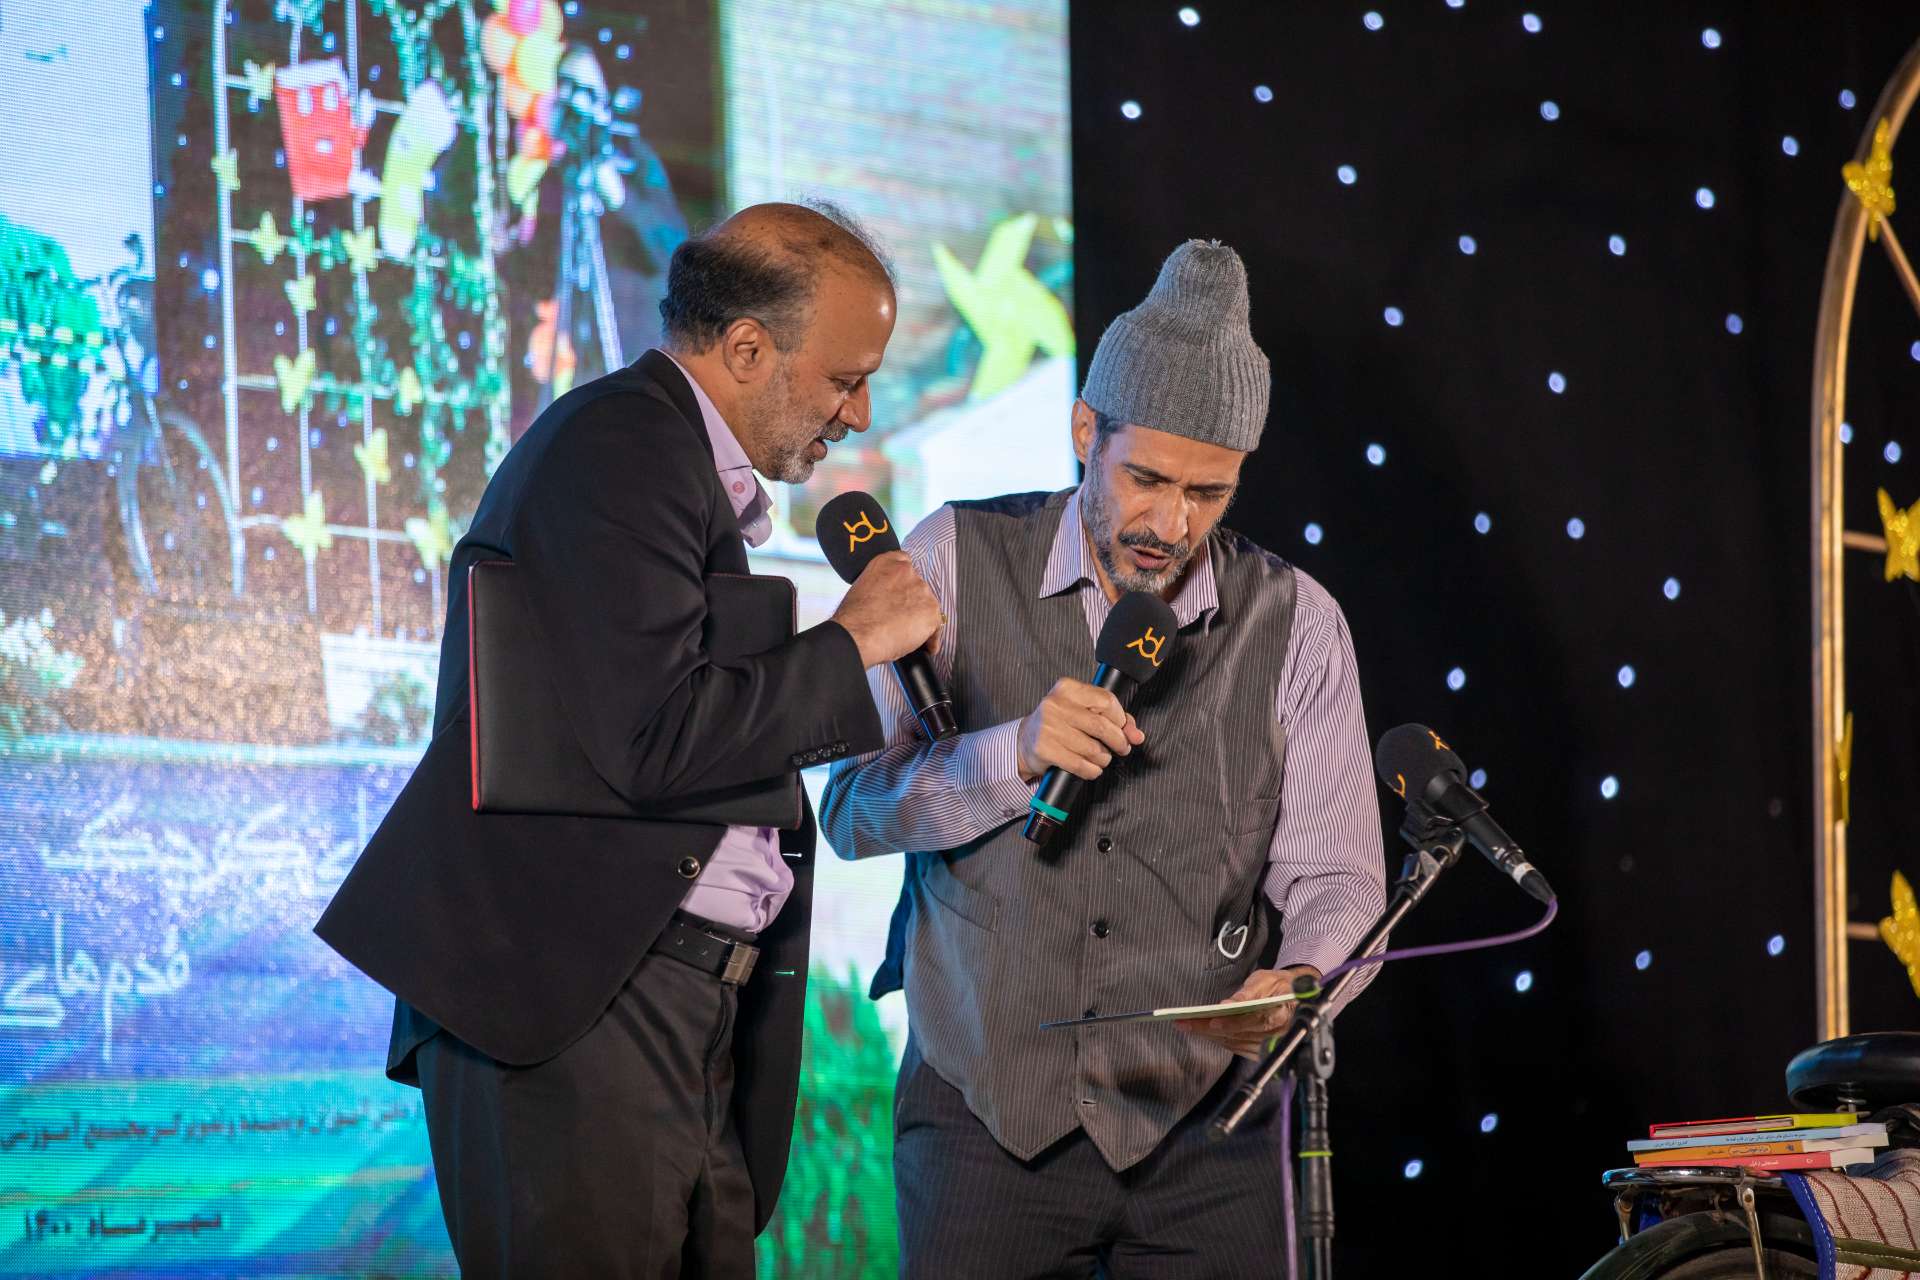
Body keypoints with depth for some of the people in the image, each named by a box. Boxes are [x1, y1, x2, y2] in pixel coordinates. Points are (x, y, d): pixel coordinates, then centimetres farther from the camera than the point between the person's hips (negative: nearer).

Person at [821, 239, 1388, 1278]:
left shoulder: (1294, 621, 3)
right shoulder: (959, 563, 1)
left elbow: (1334, 871, 1)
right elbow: (853, 810, -4)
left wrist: (1295, 979, -21)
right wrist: (1017, 753, -21)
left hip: (1205, 1125, 1)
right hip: (986, 1105, -1)